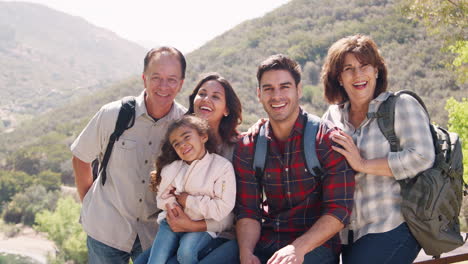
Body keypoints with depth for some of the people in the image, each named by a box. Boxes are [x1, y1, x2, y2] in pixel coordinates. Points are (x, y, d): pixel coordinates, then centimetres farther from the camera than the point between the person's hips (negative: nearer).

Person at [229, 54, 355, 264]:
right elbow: (248, 211, 4)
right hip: (266, 242, 3)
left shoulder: (328, 139, -6)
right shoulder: (247, 148, 6)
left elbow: (339, 210, -10)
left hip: (315, 243, -3)